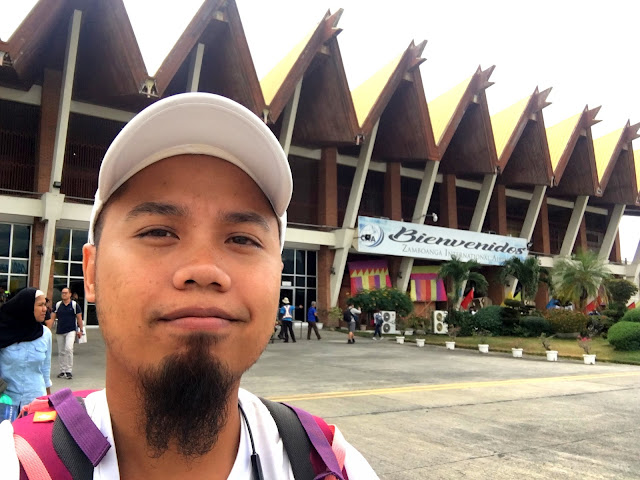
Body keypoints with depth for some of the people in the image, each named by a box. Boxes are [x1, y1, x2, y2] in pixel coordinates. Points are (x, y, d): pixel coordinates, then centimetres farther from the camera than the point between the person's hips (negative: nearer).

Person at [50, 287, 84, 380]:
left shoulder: (74, 304, -1)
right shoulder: (58, 305, 7)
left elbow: (79, 318, 3)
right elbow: (52, 318, 8)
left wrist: (80, 330, 2)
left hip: (71, 331, -4)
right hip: (59, 331, 4)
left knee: (68, 349, -19)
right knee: (61, 352, 9)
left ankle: (69, 371, -13)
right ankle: (62, 371, 20)